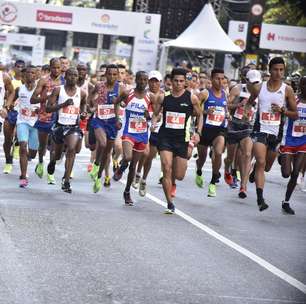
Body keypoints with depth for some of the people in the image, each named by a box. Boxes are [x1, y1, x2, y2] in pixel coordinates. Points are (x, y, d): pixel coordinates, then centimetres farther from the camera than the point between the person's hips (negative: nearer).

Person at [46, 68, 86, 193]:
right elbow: (48, 108, -7)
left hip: (74, 127, 0)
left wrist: (83, 114, 3)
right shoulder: (58, 90, -4)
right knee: (58, 153, 16)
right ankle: (53, 160, 56)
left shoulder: (81, 93, 3)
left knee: (72, 149, -26)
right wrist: (63, 104, -20)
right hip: (60, 125, 0)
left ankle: (66, 180, -22)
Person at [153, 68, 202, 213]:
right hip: (165, 137, -1)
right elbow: (155, 114, 11)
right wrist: (153, 124, -10)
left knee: (179, 176, 4)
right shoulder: (163, 97, 0)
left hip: (182, 139, 1)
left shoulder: (192, 98, -1)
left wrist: (198, 132, -2)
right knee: (166, 168, -16)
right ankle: (170, 204, -7)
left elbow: (199, 115, 10)